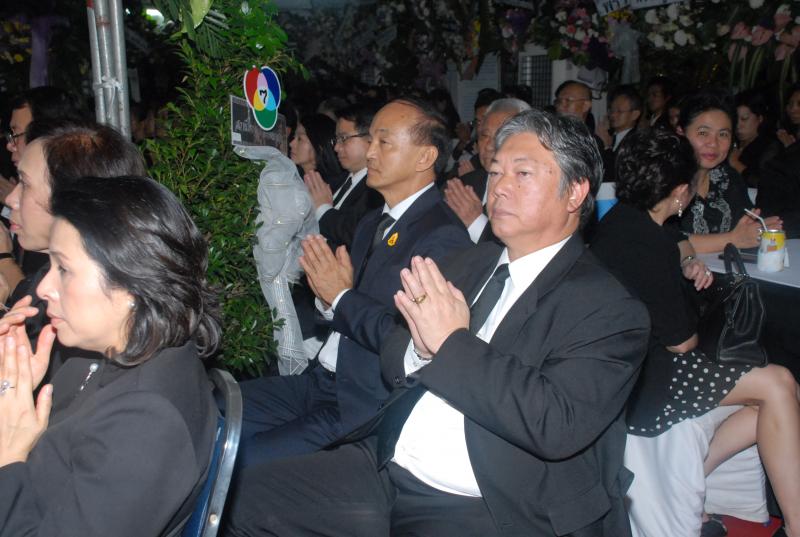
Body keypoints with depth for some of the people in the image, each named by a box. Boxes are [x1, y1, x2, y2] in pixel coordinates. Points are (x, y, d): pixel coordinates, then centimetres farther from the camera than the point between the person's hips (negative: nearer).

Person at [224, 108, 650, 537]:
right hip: (386, 467, 6)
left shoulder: (609, 309, -9)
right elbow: (394, 366, 12)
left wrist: (452, 344, -20)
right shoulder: (472, 263, 10)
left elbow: (558, 427, -22)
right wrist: (421, 347, -12)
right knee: (243, 502, -4)